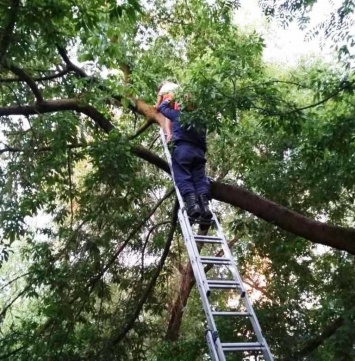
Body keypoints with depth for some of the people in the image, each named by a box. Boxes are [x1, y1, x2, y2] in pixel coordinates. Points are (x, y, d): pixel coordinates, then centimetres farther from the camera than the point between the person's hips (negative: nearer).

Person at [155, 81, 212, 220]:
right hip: (199, 151, 4)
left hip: (182, 149, -3)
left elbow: (160, 107, 26)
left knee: (183, 178, -8)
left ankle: (192, 203, -27)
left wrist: (167, 99, 42)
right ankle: (204, 205, -18)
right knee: (200, 179, 0)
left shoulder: (177, 113, 13)